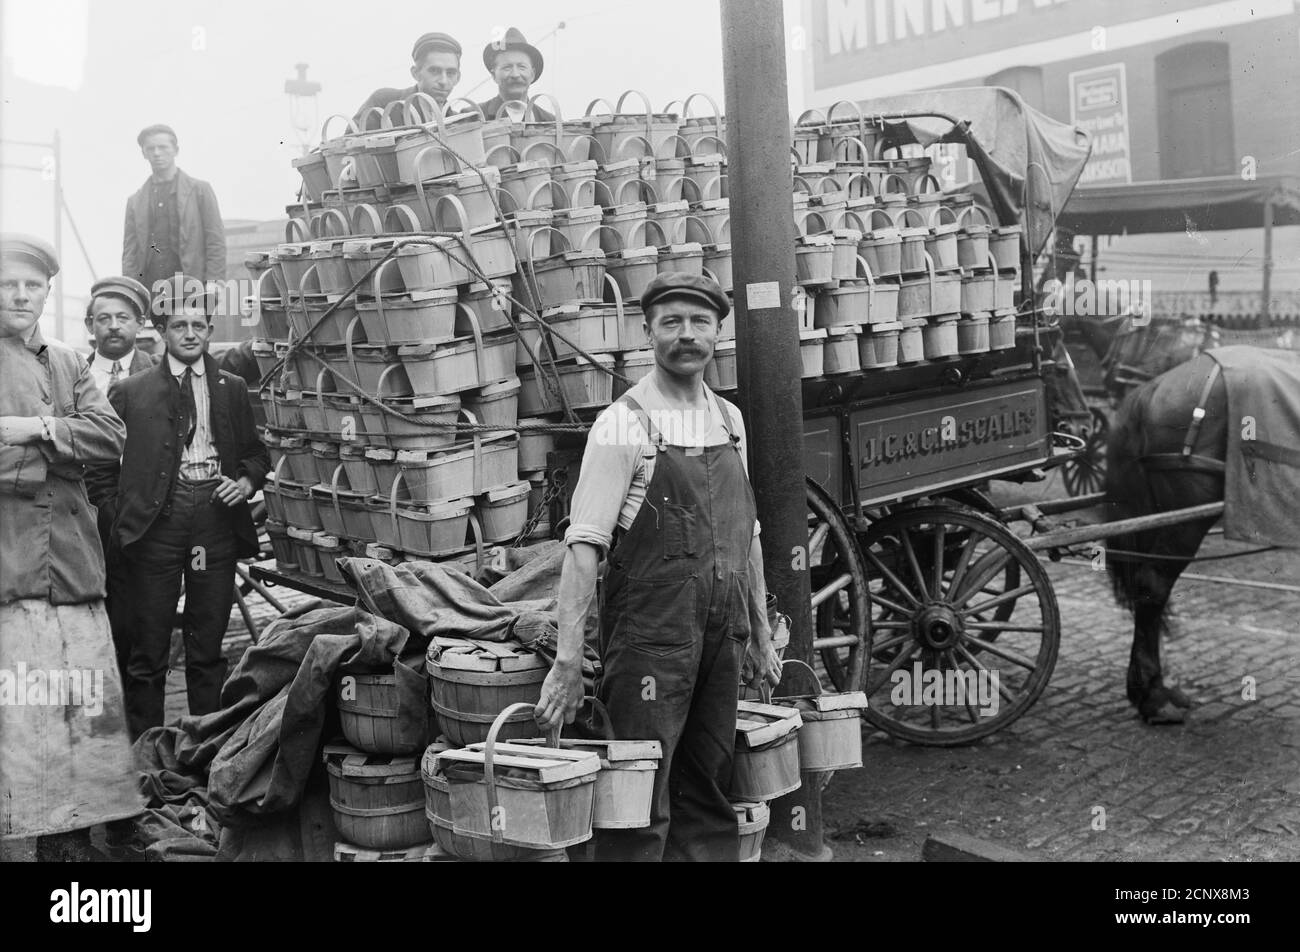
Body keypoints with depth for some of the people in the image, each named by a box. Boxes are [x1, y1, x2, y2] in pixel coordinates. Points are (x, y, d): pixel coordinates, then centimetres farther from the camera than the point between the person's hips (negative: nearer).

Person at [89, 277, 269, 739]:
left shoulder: (233, 389, 13)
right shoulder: (130, 393, 6)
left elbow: (256, 453, 19)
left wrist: (246, 482, 0)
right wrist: (116, 521, -3)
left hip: (217, 522, 2)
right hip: (156, 524, -2)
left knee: (208, 648, 8)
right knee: (148, 652, 2)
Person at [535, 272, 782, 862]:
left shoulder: (729, 420, 12)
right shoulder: (623, 425, -8)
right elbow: (585, 546, -14)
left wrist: (761, 635, 17)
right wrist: (568, 661, -19)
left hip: (723, 634, 6)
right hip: (650, 635, -6)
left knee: (709, 795, 13)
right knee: (641, 804, -4)